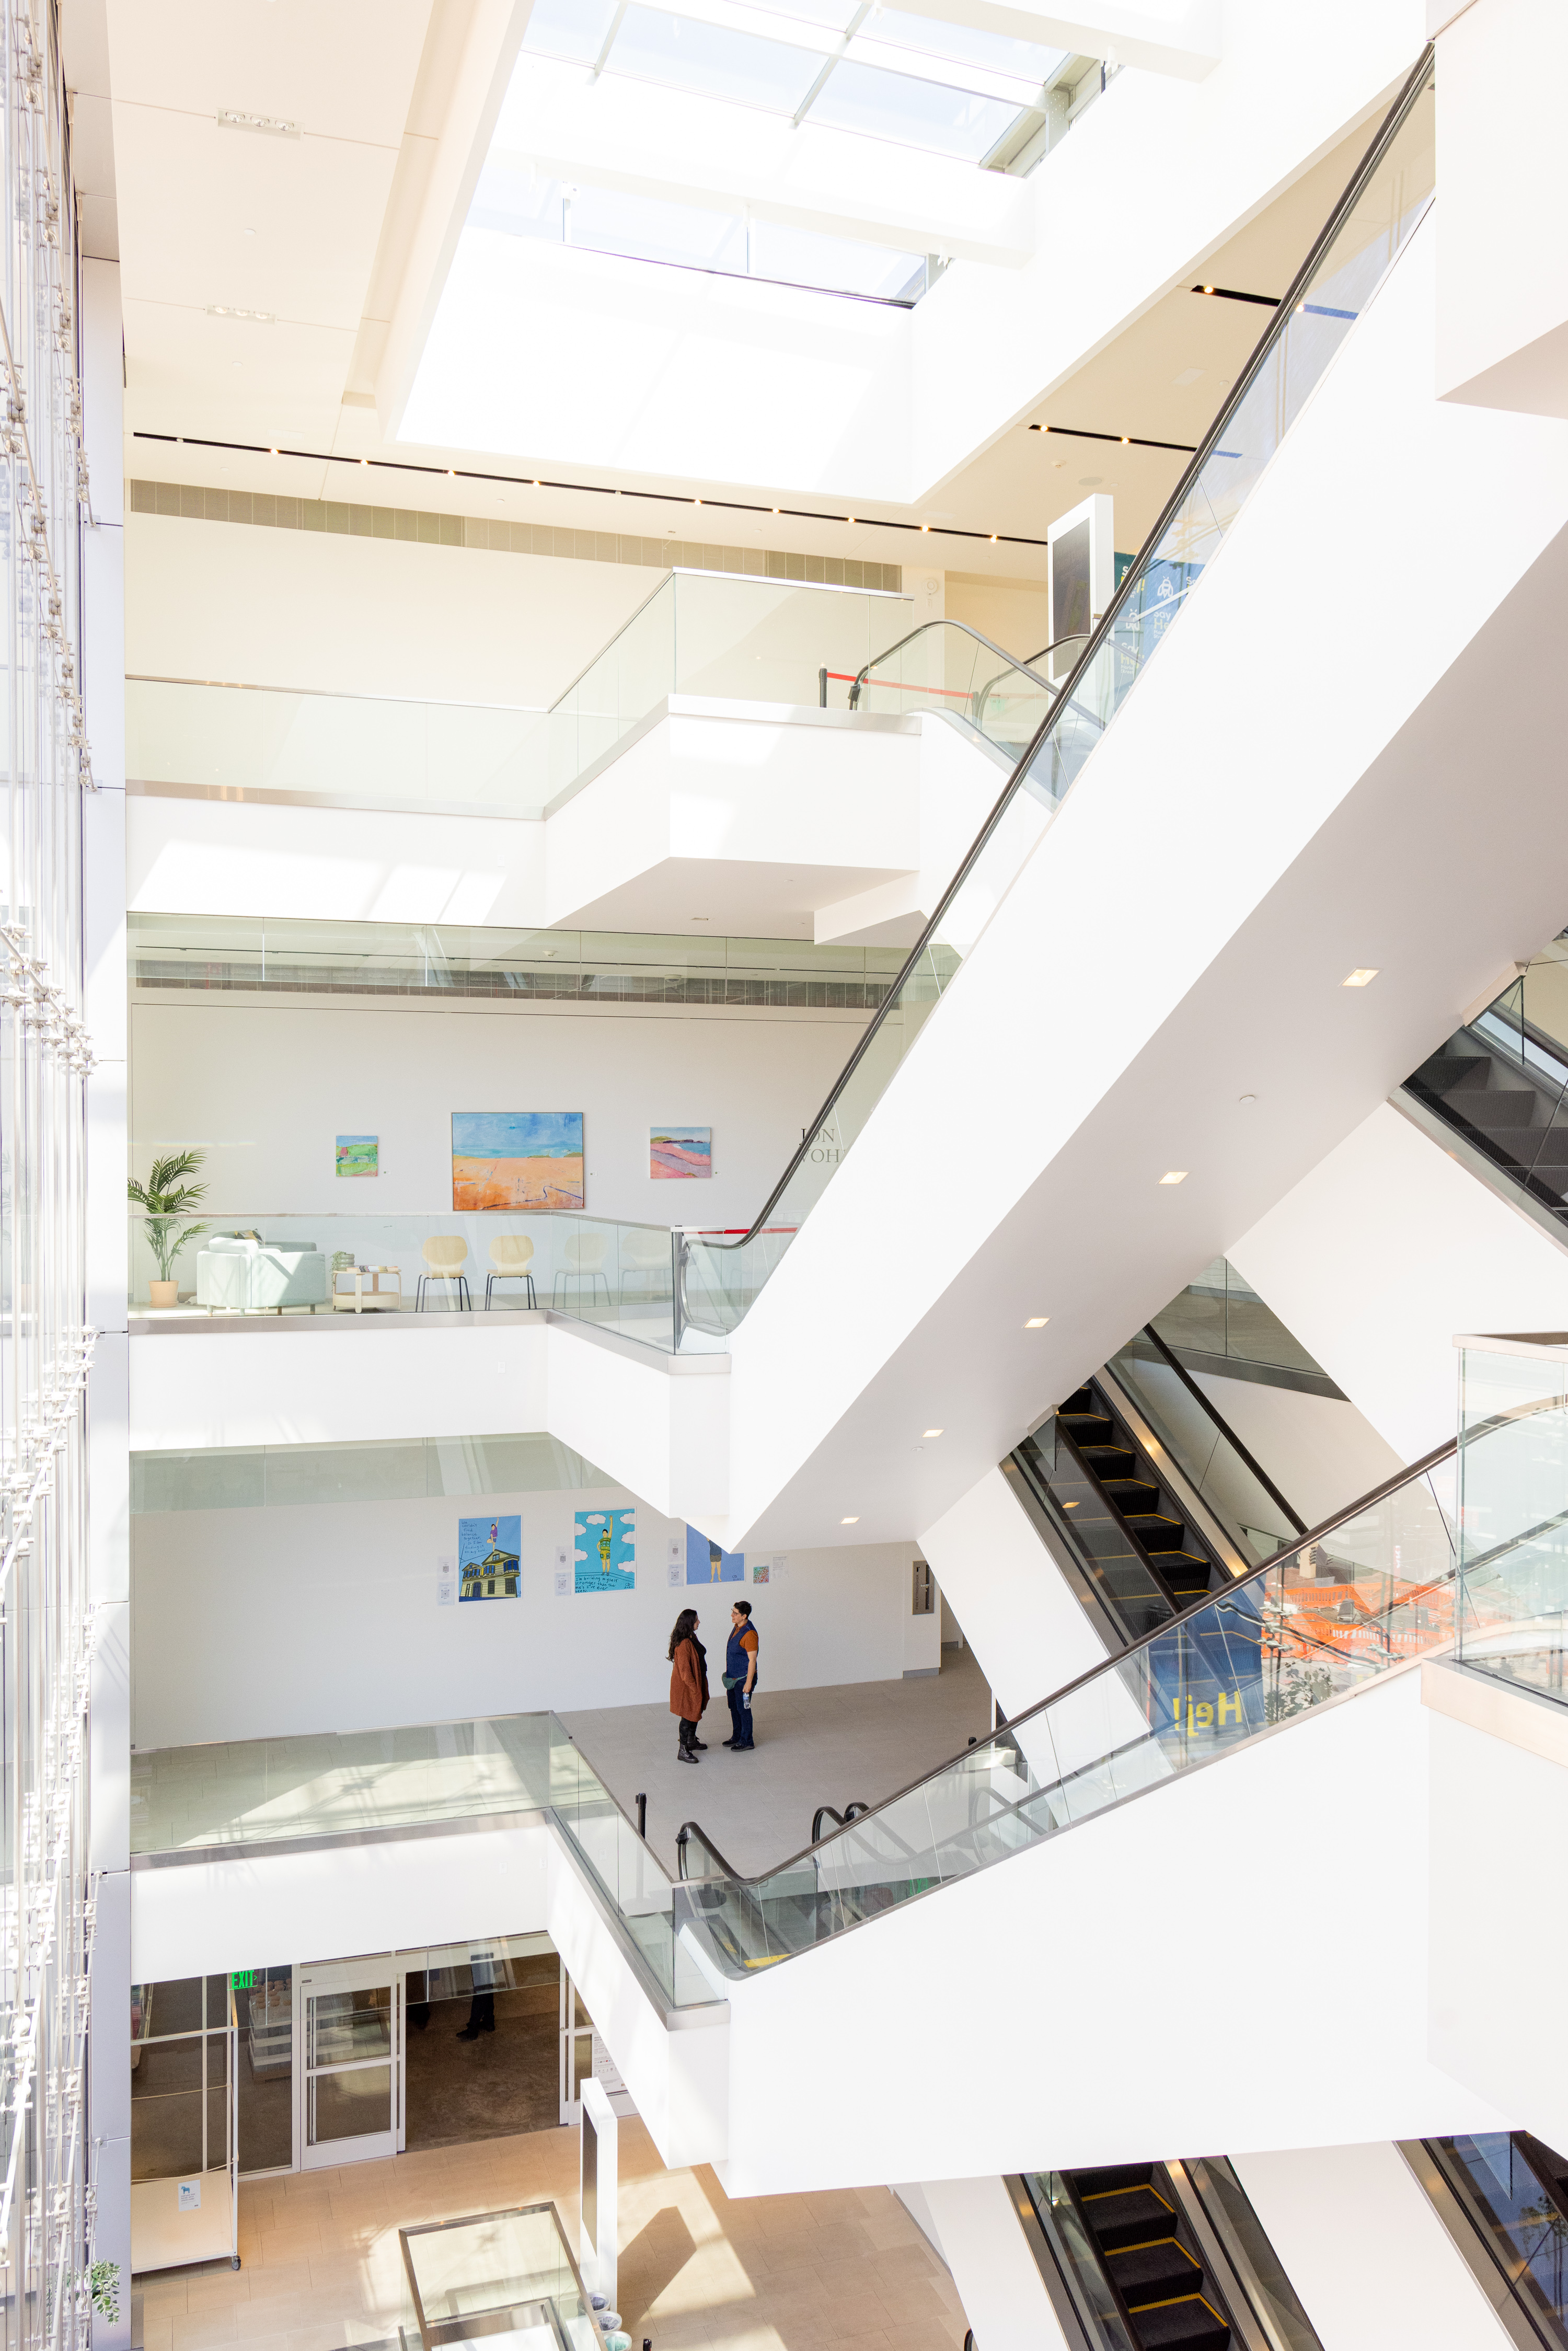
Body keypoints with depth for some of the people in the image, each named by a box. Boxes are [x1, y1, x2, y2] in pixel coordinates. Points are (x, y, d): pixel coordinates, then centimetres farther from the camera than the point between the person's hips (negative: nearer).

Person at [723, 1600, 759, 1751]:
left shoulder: (750, 1634, -25)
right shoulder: (737, 1627, 5)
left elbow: (752, 1660, -23)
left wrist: (748, 1683, -22)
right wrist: (729, 1672, 22)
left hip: (744, 1678, -9)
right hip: (733, 1676, 9)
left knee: (743, 1709, 2)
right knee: (734, 1707, 19)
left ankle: (747, 1741, 15)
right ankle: (737, 1737, 33)